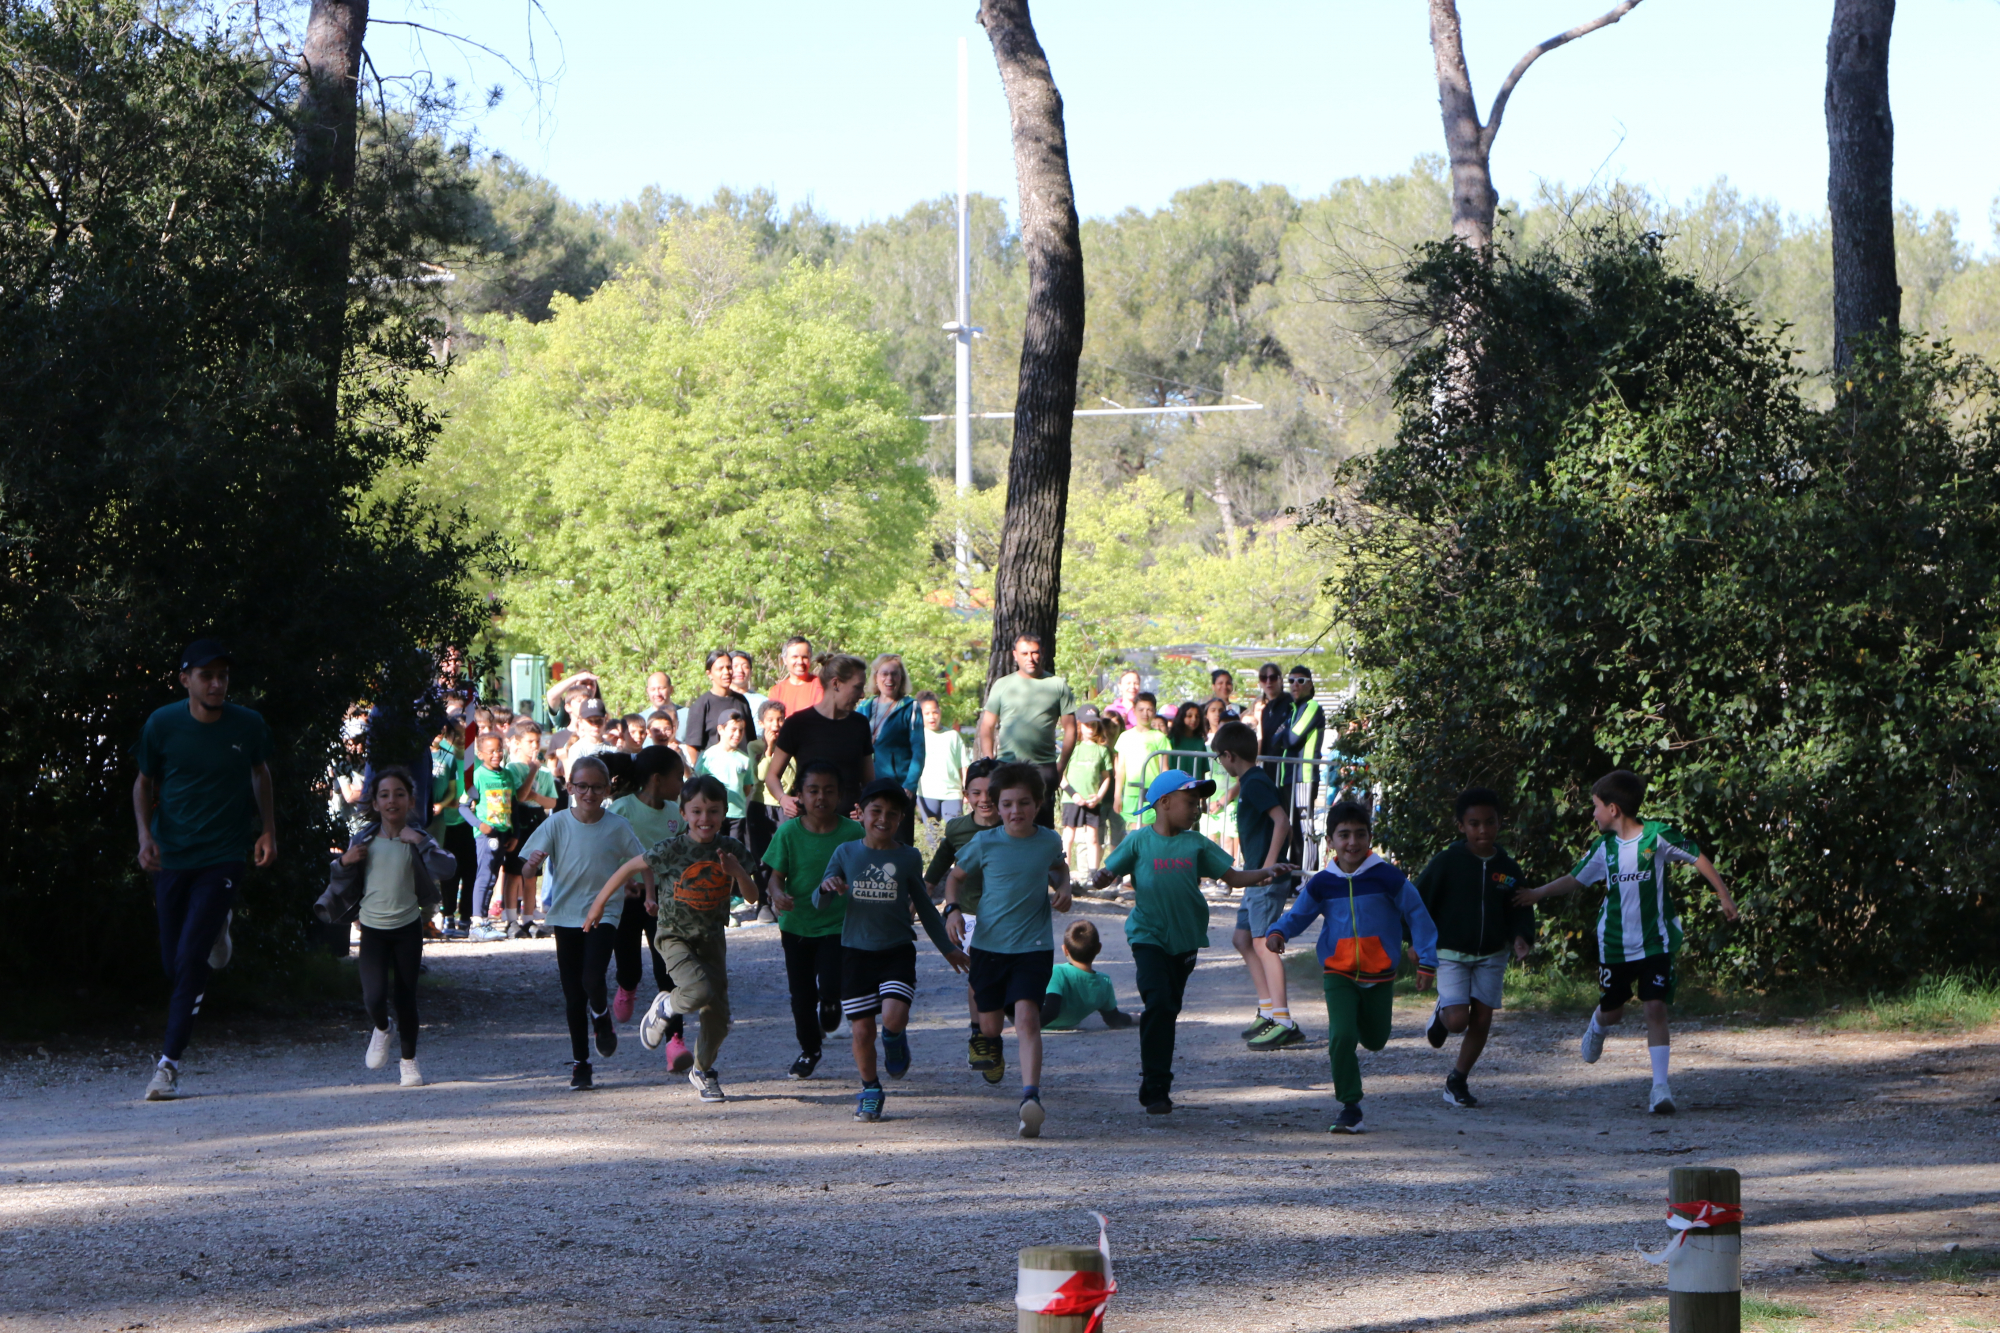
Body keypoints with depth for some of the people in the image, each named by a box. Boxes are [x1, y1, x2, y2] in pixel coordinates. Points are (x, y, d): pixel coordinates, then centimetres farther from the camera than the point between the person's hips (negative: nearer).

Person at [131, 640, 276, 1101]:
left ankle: (169, 1063, -11)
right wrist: (145, 834, -7)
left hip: (223, 856, -2)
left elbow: (260, 773, 16)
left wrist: (267, 830, 9)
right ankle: (216, 928, 47)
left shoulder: (249, 725, -5)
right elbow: (144, 783, 8)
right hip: (170, 854, 2)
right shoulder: (162, 725, -6)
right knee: (172, 962, 10)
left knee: (191, 959, -14)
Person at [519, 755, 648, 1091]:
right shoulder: (558, 823, -4)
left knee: (592, 978, -22)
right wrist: (533, 865, -29)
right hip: (566, 915, 1)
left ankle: (602, 1017, 12)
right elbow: (528, 871, -6)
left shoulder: (617, 827, -4)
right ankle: (579, 1063, 19)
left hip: (604, 914, -1)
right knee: (573, 996, 5)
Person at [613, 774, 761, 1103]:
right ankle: (665, 1008, 5)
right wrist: (599, 903, 4)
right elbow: (631, 867, -1)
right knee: (699, 992, -29)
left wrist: (737, 871, -21)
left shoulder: (730, 849, -3)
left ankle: (703, 1070, 32)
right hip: (675, 937, -4)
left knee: (718, 1016, 5)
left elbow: (752, 897, -1)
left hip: (712, 938, 4)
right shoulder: (673, 849, -14)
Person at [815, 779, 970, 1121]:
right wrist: (826, 887, -23)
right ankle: (870, 1091, 23)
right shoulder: (846, 853, 1)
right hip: (856, 952, 1)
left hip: (897, 951, -1)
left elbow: (923, 905, 15)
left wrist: (947, 948, 20)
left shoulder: (909, 858, 2)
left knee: (894, 1016, -23)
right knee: (862, 1029, 1)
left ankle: (895, 1039, 14)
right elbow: (819, 901, 2)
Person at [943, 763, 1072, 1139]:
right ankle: (992, 1049, 53)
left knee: (1027, 1016, -20)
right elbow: (955, 877, 10)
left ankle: (1031, 1097, -31)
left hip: (1033, 945, -1)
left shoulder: (1049, 841, -1)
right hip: (988, 943, 1)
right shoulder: (985, 844, -5)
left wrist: (1063, 888, 3)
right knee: (989, 1020, 14)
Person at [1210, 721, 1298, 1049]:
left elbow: (1282, 821, -26)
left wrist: (1269, 865, -25)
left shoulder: (1255, 783, -14)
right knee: (1244, 940, 15)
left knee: (1263, 944, -12)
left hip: (1267, 880, -11)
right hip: (1256, 878, 11)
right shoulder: (1250, 782, 17)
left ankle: (1283, 1022, -15)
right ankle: (1267, 1010, 18)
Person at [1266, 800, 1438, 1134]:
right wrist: (1278, 933, -17)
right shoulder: (1322, 884, -3)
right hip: (1338, 973, 0)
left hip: (1379, 975, 0)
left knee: (1375, 1041, 13)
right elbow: (1298, 915, 5)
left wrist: (1426, 963, -5)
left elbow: (1417, 916, -3)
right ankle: (1350, 1109, -6)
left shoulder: (1386, 877, -10)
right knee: (1343, 1037, -17)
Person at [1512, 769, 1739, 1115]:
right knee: (1611, 1011, 14)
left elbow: (1698, 859, -2)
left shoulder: (1657, 836, -11)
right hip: (1615, 944, 4)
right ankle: (1597, 1026, 52)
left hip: (1656, 942, -4)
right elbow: (1575, 879, 15)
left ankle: (1660, 1087, -10)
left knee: (1656, 1008, -13)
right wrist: (1538, 893, 13)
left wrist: (1724, 895, 0)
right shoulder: (1604, 847, 2)